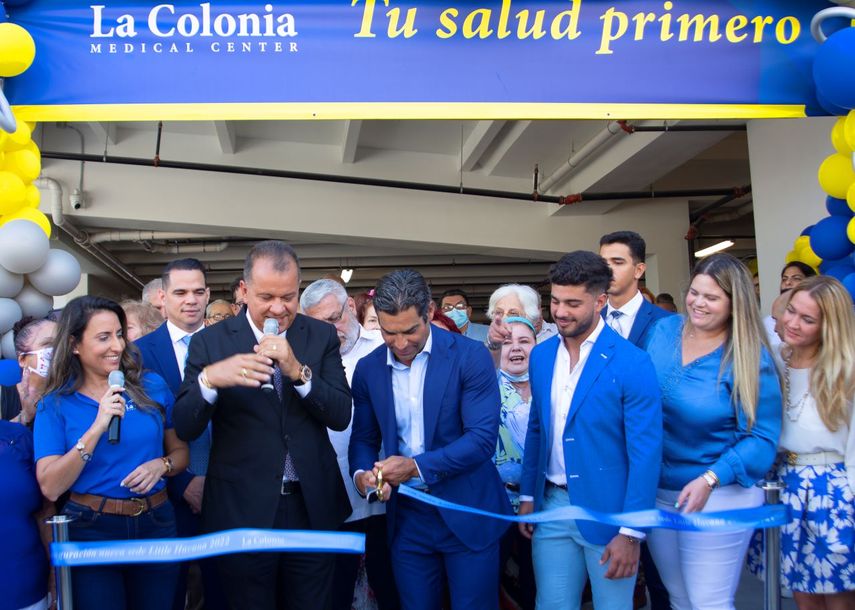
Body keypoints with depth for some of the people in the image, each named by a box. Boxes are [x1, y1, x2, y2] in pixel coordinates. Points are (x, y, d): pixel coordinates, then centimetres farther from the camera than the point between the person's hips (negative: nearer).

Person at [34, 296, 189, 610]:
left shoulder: (152, 386, 1)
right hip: (91, 531, -2)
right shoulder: (55, 405, -4)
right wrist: (97, 427, -22)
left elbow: (180, 450, 9)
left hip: (156, 525, 2)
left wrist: (162, 465, -13)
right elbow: (50, 487, -14)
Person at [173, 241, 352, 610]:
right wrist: (210, 379, -28)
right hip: (242, 510, -1)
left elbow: (341, 416, -5)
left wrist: (298, 371, -21)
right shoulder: (210, 342, -4)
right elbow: (184, 428, -8)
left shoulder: (321, 336, 1)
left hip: (313, 506, 2)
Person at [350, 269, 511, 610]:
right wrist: (361, 473, -12)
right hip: (407, 518, 4)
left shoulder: (470, 357, -12)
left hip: (467, 513, -3)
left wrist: (417, 466, -24)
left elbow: (483, 437, -17)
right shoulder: (368, 369, 2)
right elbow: (364, 437, 10)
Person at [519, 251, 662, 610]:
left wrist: (631, 531, -15)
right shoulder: (541, 356, 4)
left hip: (607, 510, -4)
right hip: (552, 506, 5)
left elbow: (645, 452, -14)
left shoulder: (631, 363, -14)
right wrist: (527, 495, 11)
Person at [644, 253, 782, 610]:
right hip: (655, 491, 5)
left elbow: (762, 438, -13)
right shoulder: (662, 331, 0)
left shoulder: (750, 358, -13)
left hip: (718, 496, -5)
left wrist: (710, 480, -24)